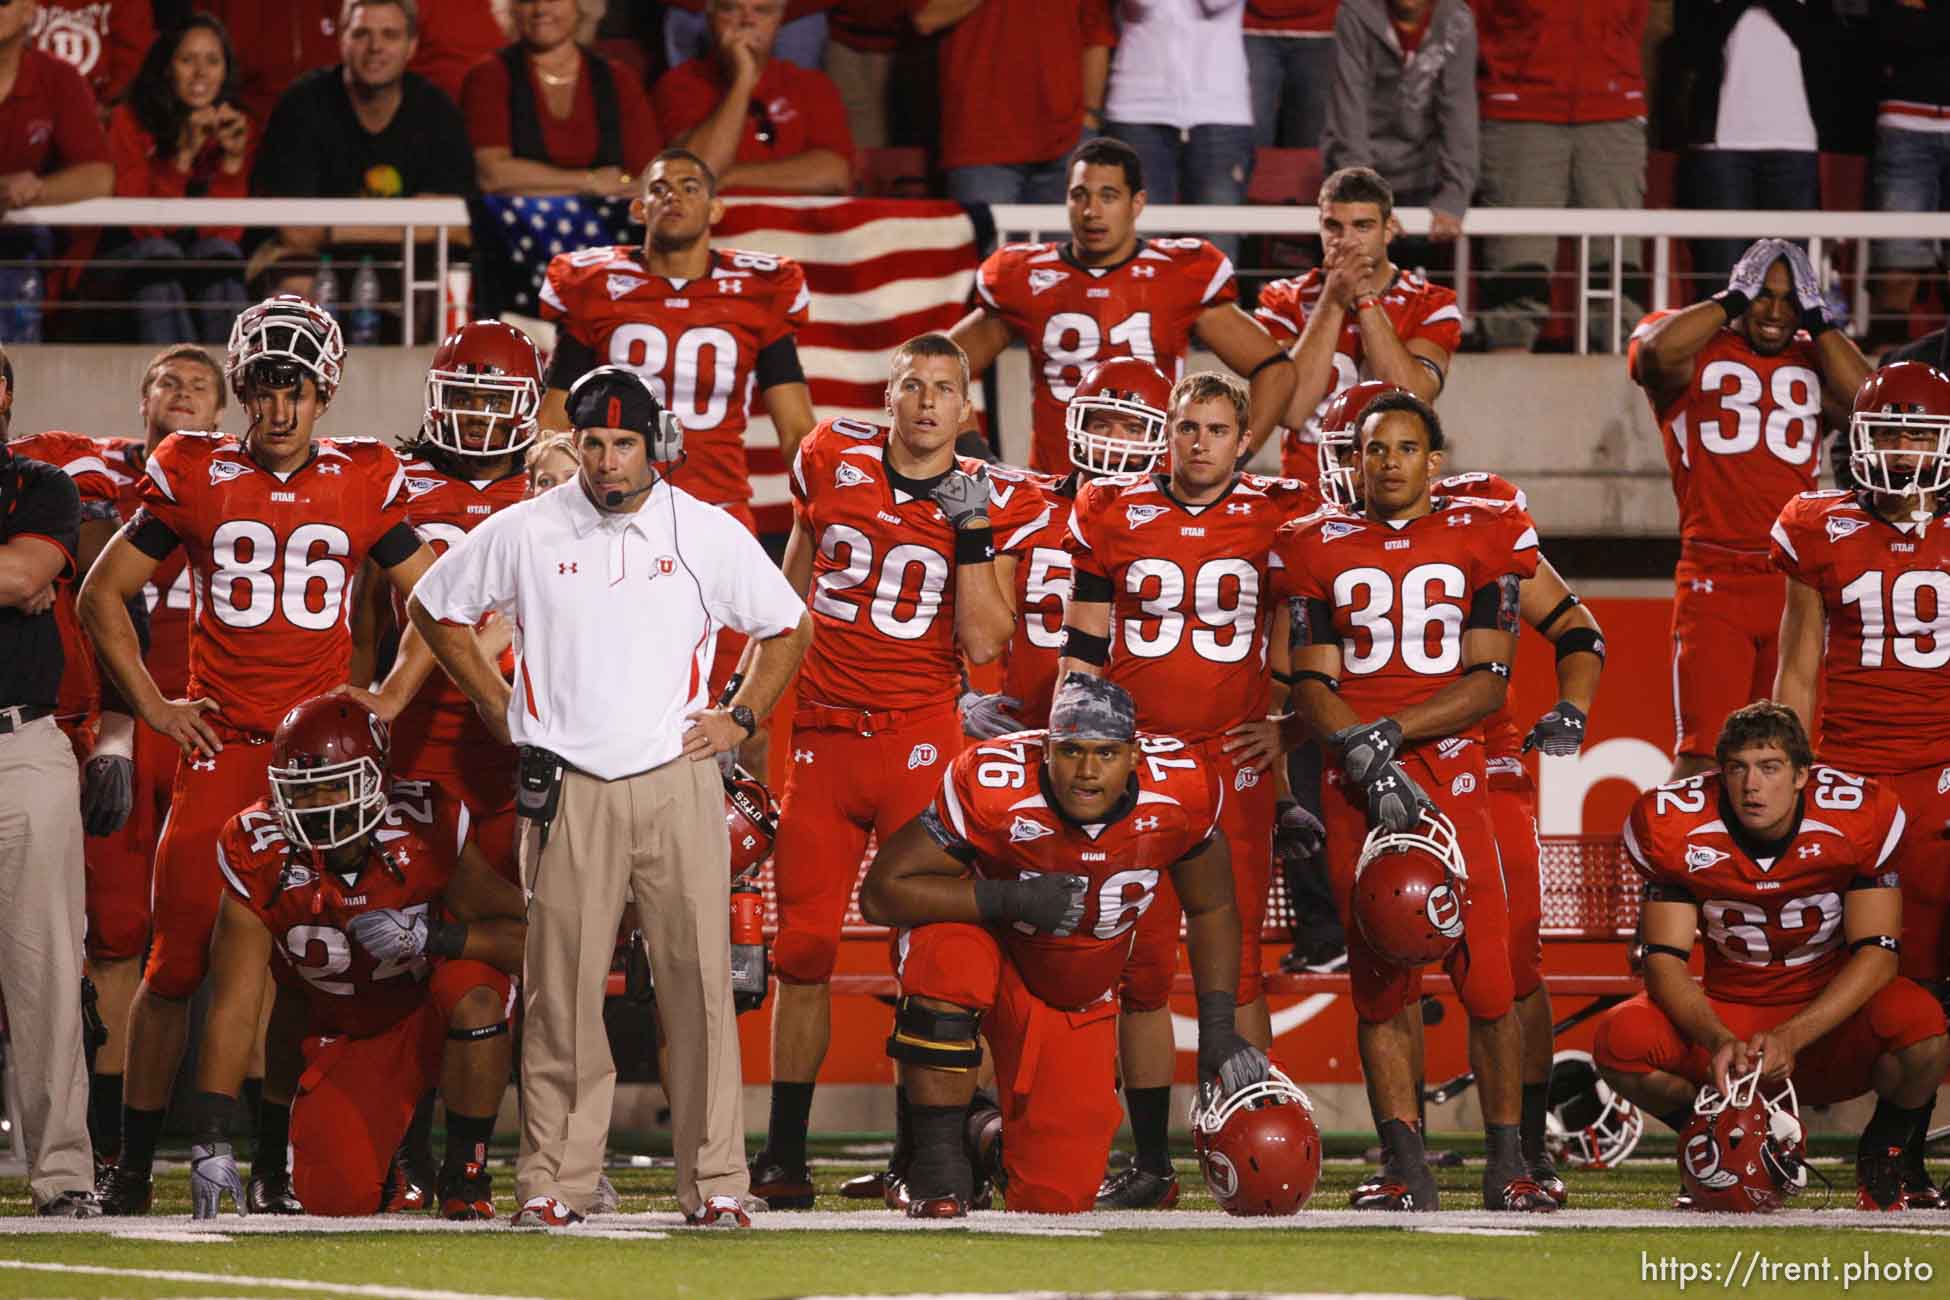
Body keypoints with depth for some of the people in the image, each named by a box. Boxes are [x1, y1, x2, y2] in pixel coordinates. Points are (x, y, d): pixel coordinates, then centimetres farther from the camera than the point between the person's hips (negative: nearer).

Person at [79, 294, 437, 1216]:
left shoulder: (363, 485, 6)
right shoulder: (195, 477, 4)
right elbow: (103, 593, 11)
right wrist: (152, 705, 5)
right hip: (219, 745, -1)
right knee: (177, 957, -4)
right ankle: (132, 1164, 5)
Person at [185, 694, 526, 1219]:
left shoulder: (427, 826, -23)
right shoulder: (259, 856, -20)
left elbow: (528, 938, -22)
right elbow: (233, 1008, -19)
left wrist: (430, 935, -39)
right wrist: (209, 1141, -26)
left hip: (432, 1011, -2)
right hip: (344, 1034, 2)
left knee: (471, 991, -37)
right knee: (337, 1197, -16)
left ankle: (467, 1173, -16)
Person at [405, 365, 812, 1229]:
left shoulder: (708, 534, 5)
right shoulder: (525, 532, 4)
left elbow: (787, 627, 18)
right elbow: (435, 608, 17)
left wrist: (741, 718, 7)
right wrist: (501, 710, 11)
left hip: (677, 780, 0)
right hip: (567, 790, 0)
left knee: (699, 984, -4)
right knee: (561, 991, -1)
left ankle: (714, 1181, 0)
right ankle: (552, 1180, 4)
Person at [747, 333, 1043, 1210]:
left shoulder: (994, 504, 0)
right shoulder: (832, 460, 5)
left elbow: (983, 645, -8)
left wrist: (972, 530, -13)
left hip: (920, 738, -2)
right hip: (820, 734, 2)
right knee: (803, 946, 3)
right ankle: (783, 1155, 10)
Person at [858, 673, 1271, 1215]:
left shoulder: (1182, 793, -20)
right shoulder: (995, 788, -30)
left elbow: (1211, 911, -1)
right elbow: (881, 893, -28)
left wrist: (1217, 1027, -9)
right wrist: (1011, 898, -37)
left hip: (1077, 997, 3)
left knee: (1058, 1198, -5)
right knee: (948, 954, -41)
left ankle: (1003, 1140, 33)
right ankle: (938, 1163, -24)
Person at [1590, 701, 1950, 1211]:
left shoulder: (1858, 815, -17)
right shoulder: (1675, 827, -13)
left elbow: (1877, 953, -18)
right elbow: (1664, 959, -13)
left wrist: (1789, 1039, -31)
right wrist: (1718, 1040, -34)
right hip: (1731, 1011, 2)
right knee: (1621, 1040, -27)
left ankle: (1885, 1151, 1)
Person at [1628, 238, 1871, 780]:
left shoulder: (1816, 356, 14)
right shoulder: (1694, 349, 4)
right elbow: (1655, 353, -20)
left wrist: (1814, 319, 1)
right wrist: (1732, 300, -7)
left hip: (1797, 583, 4)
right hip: (1715, 579, -4)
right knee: (1703, 755, -12)